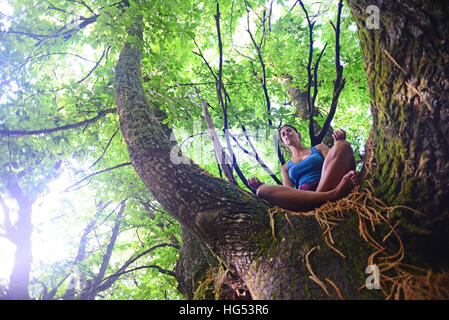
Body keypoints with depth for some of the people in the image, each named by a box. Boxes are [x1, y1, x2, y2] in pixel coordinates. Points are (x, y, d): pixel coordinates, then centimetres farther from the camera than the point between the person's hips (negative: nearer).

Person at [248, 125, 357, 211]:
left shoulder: (318, 148, 30)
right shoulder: (286, 168, 32)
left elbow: (334, 164, 12)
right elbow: (288, 192, 14)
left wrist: (339, 144, -7)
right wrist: (261, 187, -1)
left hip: (328, 187, -1)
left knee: (343, 145, -18)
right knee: (263, 190, -30)